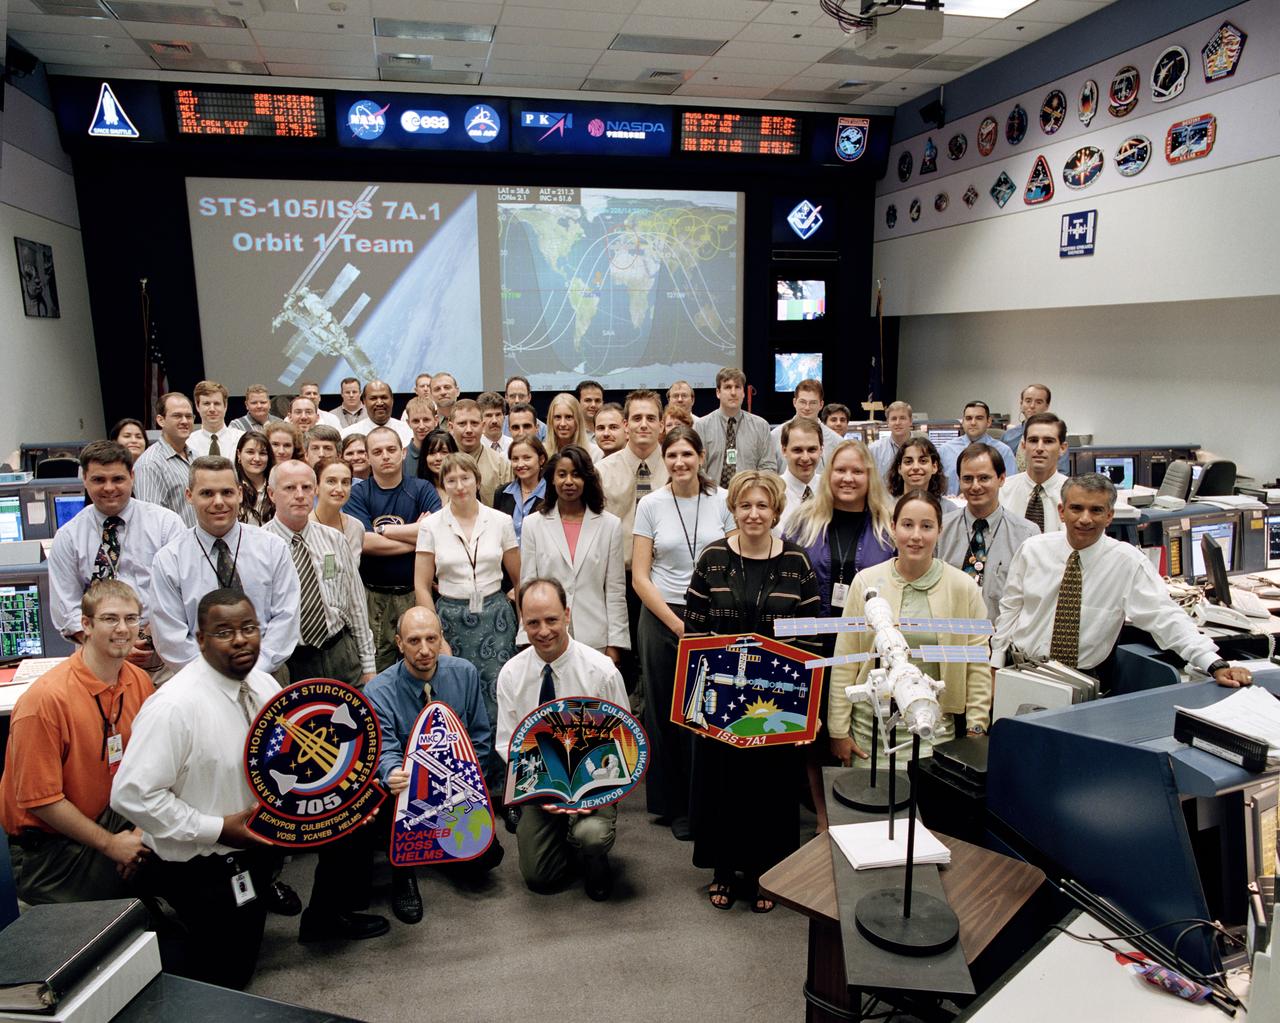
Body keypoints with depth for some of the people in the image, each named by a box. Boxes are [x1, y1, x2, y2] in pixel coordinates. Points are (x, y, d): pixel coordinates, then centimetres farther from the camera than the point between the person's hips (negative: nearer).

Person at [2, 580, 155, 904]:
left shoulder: (140, 681, -4)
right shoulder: (46, 698, -22)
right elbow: (39, 798, -19)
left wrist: (143, 831, -9)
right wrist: (110, 844, -15)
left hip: (110, 817, 6)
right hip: (50, 842, -5)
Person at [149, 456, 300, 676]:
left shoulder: (273, 548, 4)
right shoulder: (168, 560, 2)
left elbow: (285, 617, 1)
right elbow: (171, 637, 0)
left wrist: (254, 671, -8)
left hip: (266, 674, 0)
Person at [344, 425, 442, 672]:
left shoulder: (422, 489, 3)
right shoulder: (358, 494, 3)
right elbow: (365, 542, -13)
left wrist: (384, 530, -9)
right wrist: (415, 537, -9)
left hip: (415, 593, 0)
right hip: (373, 596, 0)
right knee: (375, 670, 7)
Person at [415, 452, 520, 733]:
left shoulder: (501, 521, 0)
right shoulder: (431, 525, -1)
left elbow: (520, 578, 8)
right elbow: (422, 586, 2)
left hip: (495, 615, 0)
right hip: (451, 617, 0)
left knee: (497, 699, -1)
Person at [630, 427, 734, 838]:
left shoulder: (722, 500, 0)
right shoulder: (651, 505, -1)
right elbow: (640, 577, -3)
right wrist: (678, 625, -8)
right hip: (662, 619, 0)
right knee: (666, 714, 7)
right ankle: (674, 806, 24)